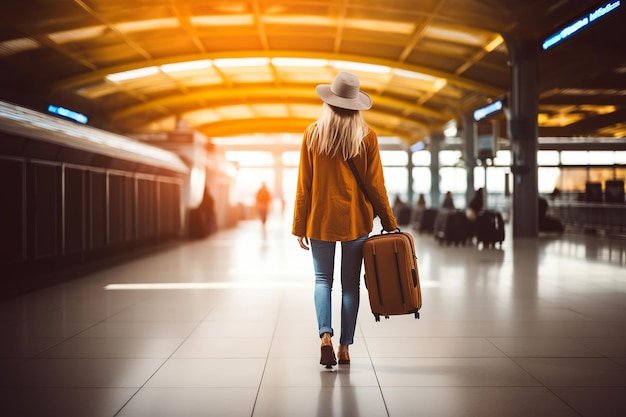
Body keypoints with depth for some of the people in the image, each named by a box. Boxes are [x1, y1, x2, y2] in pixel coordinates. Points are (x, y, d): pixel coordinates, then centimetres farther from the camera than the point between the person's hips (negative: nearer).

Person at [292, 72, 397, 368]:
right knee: (350, 284, 8)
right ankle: (345, 346, 9)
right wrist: (390, 224, 7)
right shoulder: (367, 137, -2)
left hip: (321, 219, 0)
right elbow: (375, 185, -2)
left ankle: (325, 334, -12)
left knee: (323, 280, 9)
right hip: (356, 220, 0)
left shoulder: (313, 134, -2)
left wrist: (299, 227, 4)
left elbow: (304, 185, -2)